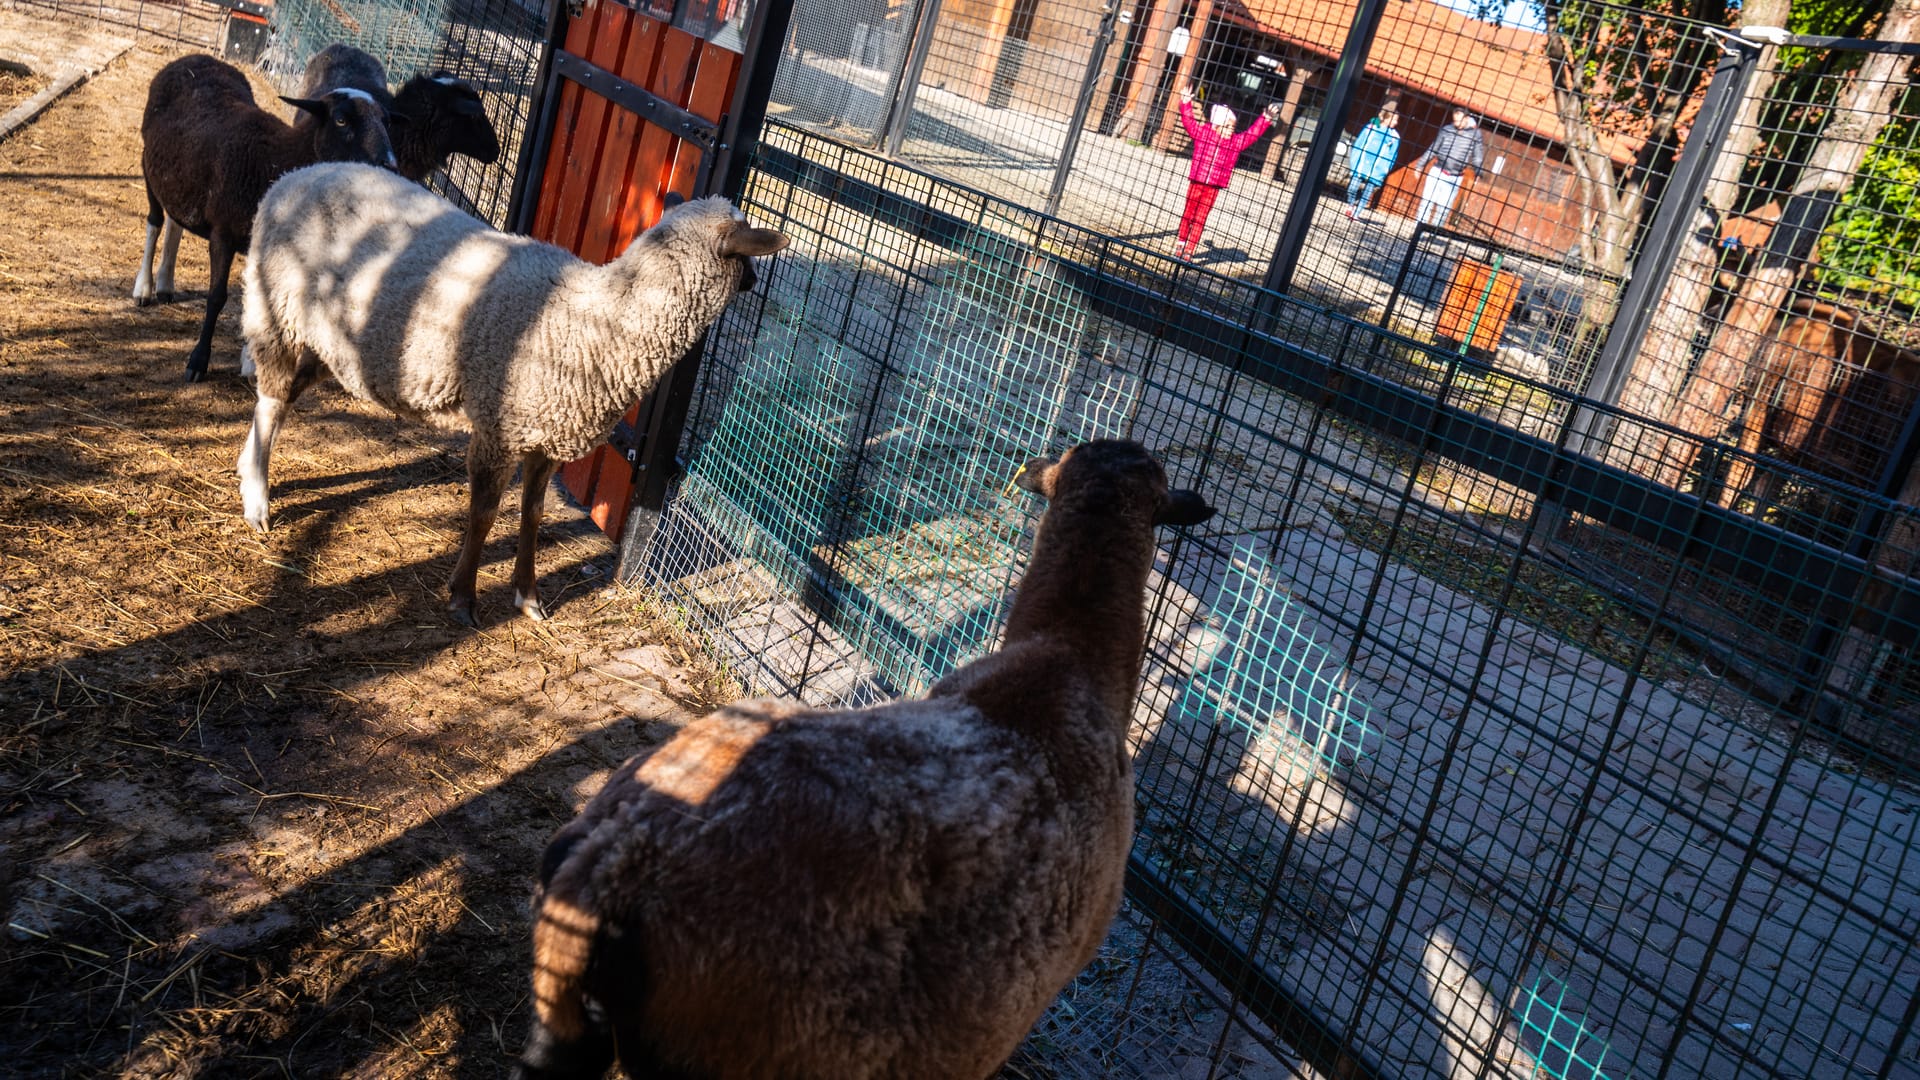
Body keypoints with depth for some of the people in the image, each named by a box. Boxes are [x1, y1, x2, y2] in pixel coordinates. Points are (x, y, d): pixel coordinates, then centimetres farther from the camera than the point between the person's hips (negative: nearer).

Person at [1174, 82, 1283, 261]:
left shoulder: (1236, 142, 5)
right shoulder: (1203, 133, -1)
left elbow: (1253, 133, 8)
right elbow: (1188, 121, -2)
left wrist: (1266, 119, 0)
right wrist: (1186, 103, -12)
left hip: (1213, 188, 1)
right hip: (1196, 183, -1)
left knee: (1200, 219, 4)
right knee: (1188, 214, 12)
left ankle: (1189, 249, 7)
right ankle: (1181, 244, 27)